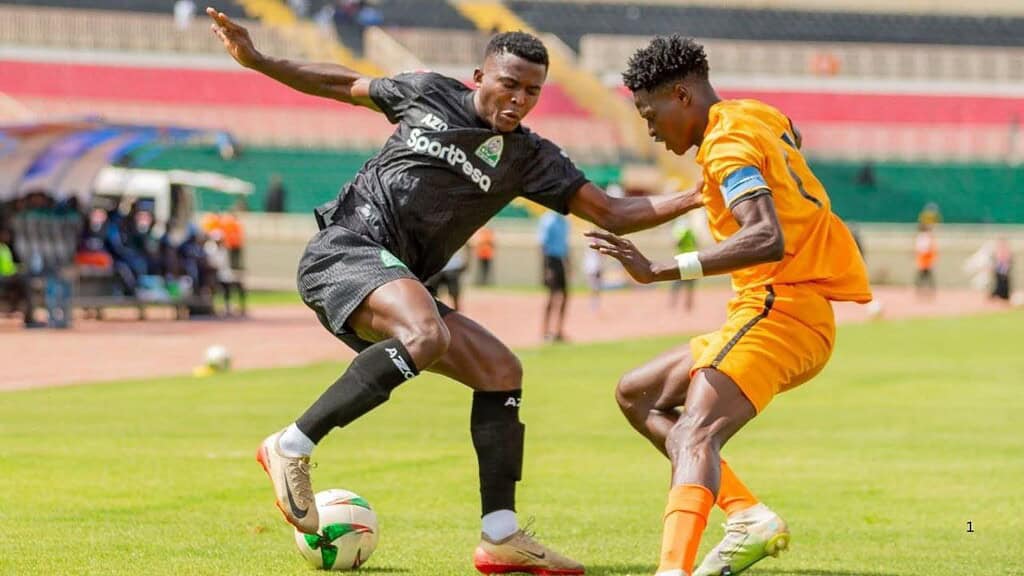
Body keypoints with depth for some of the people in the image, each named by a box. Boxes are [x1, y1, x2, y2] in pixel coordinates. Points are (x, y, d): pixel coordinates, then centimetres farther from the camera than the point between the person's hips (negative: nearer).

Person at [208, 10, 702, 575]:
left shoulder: (529, 159, 10)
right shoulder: (428, 93, 4)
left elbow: (613, 214, 6)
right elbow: (345, 85, 19)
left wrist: (693, 198, -6)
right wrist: (255, 59, 13)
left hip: (395, 283, 6)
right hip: (343, 248, -6)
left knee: (500, 369, -2)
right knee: (426, 335, -34)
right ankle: (292, 447, -29)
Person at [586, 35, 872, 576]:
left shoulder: (728, 145, -13)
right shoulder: (761, 117, 15)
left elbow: (768, 240, -29)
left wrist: (662, 270, -33)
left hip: (778, 309, -10)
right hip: (806, 319, 10)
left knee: (695, 433, -28)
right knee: (637, 394, 14)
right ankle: (747, 515, -1)